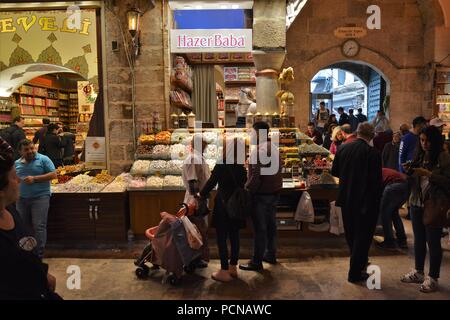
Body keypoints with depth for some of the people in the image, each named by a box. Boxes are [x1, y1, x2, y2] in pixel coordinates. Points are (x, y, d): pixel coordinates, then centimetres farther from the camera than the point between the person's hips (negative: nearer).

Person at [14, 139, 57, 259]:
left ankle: (39, 255, 0)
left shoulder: (43, 159, -4)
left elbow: (53, 175, -9)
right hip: (22, 199, 6)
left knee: (39, 226, -7)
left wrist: (34, 179, -16)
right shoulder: (17, 163, 12)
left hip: (40, 197, -5)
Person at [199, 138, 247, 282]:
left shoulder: (221, 165, -15)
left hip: (223, 207, -6)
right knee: (234, 237, 15)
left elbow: (211, 182, -10)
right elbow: (242, 187, 7)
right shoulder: (241, 168, 2)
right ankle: (233, 267, 28)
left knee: (222, 239, 3)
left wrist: (201, 195, 6)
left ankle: (224, 271, 9)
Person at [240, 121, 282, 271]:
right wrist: (276, 187, 18)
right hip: (274, 192, 9)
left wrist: (247, 188, -12)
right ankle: (270, 254, 30)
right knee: (271, 224, 17)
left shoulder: (258, 150, -19)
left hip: (260, 193, -9)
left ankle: (257, 261, 8)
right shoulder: (274, 148, 10)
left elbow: (255, 176, -24)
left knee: (260, 228, -2)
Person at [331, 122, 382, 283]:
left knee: (351, 234, 22)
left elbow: (334, 171, 6)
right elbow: (377, 181, -16)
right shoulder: (373, 153, -17)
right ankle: (355, 273, 17)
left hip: (346, 199, 5)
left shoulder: (342, 148, -4)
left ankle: (358, 262, 43)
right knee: (363, 236, 9)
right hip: (366, 202, -5)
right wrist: (376, 201, -3)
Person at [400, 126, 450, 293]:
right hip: (417, 203, 6)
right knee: (418, 239, 14)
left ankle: (433, 278, 16)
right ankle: (418, 272, 28)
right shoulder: (419, 156, 10)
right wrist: (410, 171, -1)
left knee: (433, 241, 3)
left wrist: (428, 174, -21)